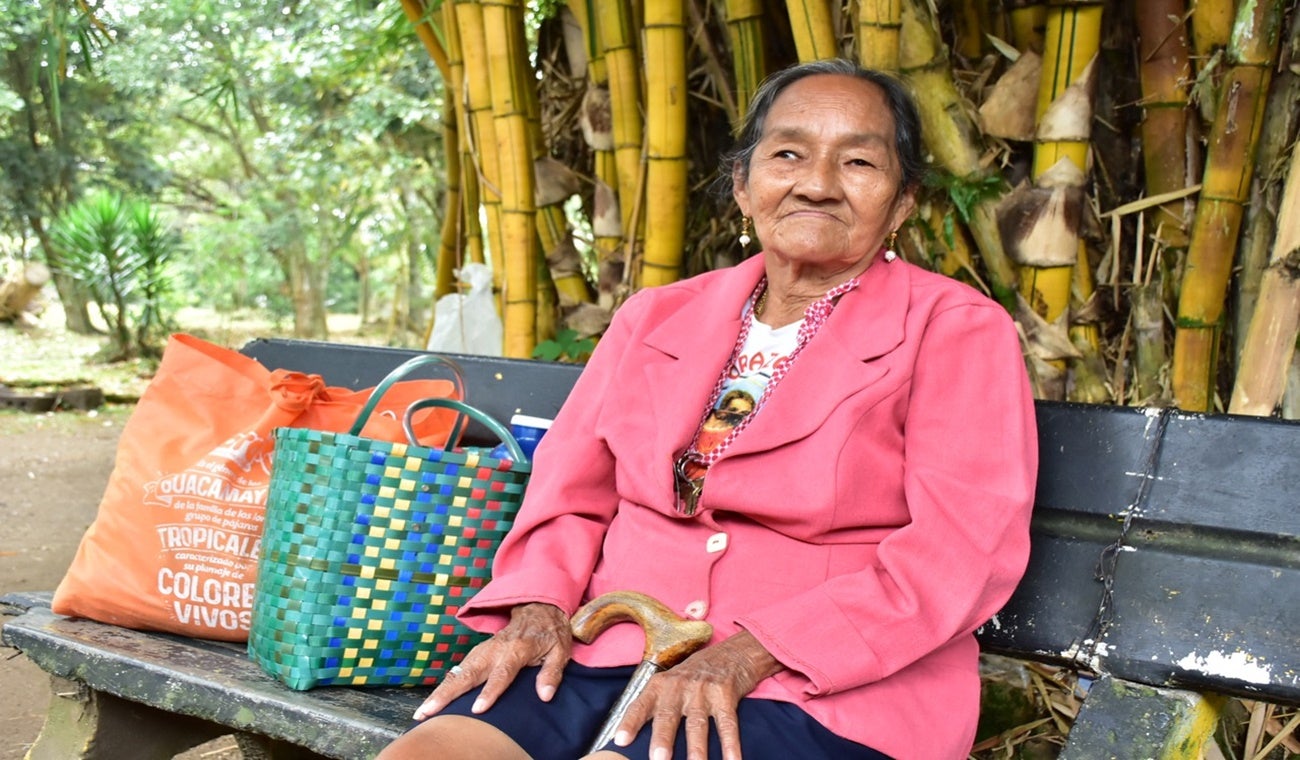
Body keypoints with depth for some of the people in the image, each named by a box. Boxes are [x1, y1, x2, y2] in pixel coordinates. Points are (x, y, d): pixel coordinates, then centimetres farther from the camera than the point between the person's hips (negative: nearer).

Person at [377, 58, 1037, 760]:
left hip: (828, 687, -4)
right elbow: (574, 490, 18)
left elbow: (963, 552, -10)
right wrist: (539, 607, -5)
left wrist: (750, 652, -19)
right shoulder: (653, 319, 17)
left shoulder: (958, 332, 1)